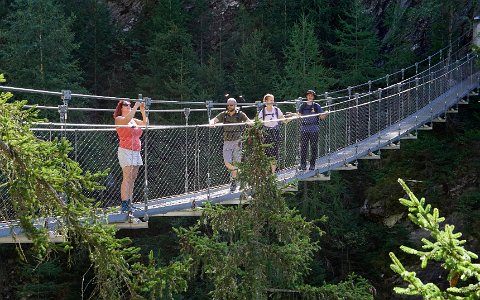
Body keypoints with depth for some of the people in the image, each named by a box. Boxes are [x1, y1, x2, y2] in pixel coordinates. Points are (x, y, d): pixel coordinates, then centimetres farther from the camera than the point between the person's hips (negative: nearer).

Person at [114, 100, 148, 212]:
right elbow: (127, 119, -22)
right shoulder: (119, 119, -2)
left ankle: (129, 204, 8)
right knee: (127, 178, -14)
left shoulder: (134, 120, 19)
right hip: (125, 151, -8)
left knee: (132, 179, 5)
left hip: (136, 152, 8)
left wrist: (143, 111, 8)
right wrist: (136, 107, -17)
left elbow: (145, 123, 18)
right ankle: (124, 205, -18)